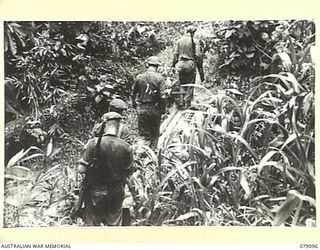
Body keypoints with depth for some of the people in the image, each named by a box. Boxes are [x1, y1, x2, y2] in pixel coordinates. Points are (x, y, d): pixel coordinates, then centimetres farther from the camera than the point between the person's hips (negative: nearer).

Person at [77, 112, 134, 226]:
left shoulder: (95, 143, -18)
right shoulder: (125, 147, -9)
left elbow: (82, 169, -17)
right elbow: (129, 172, 0)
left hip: (96, 192, -2)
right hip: (116, 193, 3)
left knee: (92, 223, 13)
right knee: (114, 223, 18)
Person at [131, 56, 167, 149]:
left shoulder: (139, 77, 0)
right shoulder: (160, 78, -9)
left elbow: (133, 93, 9)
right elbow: (162, 96, -13)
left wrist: (134, 103, 26)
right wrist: (163, 109, -2)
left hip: (142, 109, 2)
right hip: (155, 109, -2)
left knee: (143, 134, 9)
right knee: (155, 134, 14)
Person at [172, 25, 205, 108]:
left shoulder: (179, 41, 5)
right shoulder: (194, 42, -4)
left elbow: (175, 54, 6)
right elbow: (198, 55, -6)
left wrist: (173, 65, 14)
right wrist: (200, 70, 0)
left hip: (181, 64, 3)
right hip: (190, 64, -2)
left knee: (181, 83, 15)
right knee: (190, 85, 6)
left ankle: (182, 101, 6)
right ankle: (187, 103, 7)